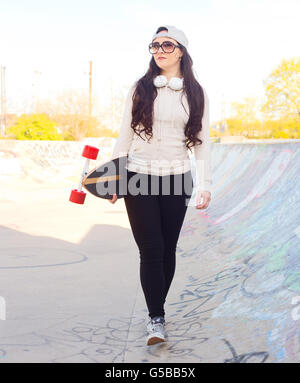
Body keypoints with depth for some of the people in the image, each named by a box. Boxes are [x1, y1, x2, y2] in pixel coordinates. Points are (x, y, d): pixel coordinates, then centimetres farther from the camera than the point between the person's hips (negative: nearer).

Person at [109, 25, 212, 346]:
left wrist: (205, 185, -2)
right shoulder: (140, 88, 4)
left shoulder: (195, 94, 6)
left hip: (177, 178, 1)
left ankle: (157, 310, 25)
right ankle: (156, 319, 1)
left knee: (168, 250, 7)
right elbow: (125, 136, 5)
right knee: (151, 250, -8)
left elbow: (201, 142, 6)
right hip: (139, 178, -1)